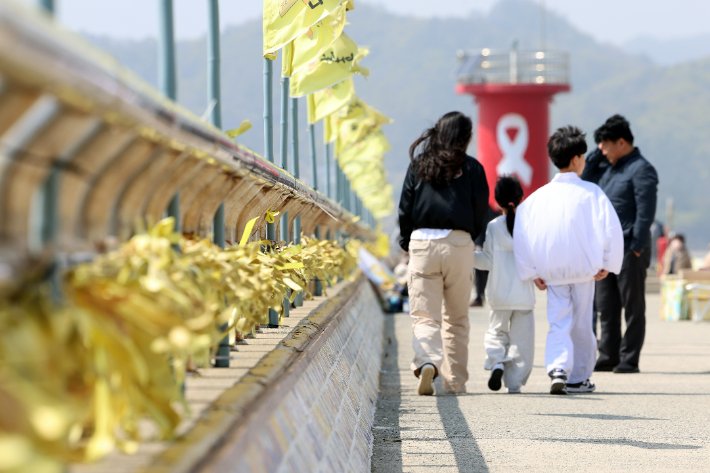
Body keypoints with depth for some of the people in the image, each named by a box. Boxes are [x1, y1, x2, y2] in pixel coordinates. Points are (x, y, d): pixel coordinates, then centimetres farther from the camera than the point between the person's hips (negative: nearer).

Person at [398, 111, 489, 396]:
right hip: (459, 243, 0)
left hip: (422, 243, 0)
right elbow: (480, 212, 5)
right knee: (456, 319, 11)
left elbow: (405, 208, 7)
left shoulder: (419, 164, 6)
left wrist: (406, 244, 18)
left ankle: (428, 361, -27)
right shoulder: (471, 168, 3)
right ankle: (455, 381, 13)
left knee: (423, 314, -1)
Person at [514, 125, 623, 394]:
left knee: (558, 324, 4)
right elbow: (611, 229, -12)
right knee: (581, 325, 12)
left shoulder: (539, 196, 1)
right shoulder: (590, 192, -8)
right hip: (584, 270, -2)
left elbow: (520, 236, 0)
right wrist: (607, 264, -1)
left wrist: (532, 272, 7)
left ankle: (558, 369, -19)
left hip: (552, 272, 2)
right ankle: (579, 378, 20)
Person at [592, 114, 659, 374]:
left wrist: (636, 248, -19)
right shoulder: (610, 169, 17)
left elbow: (645, 213, -15)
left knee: (633, 308, 0)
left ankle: (629, 360, 2)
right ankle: (608, 357, 17)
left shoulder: (641, 170, -9)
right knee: (606, 308, 10)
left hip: (629, 251, -8)